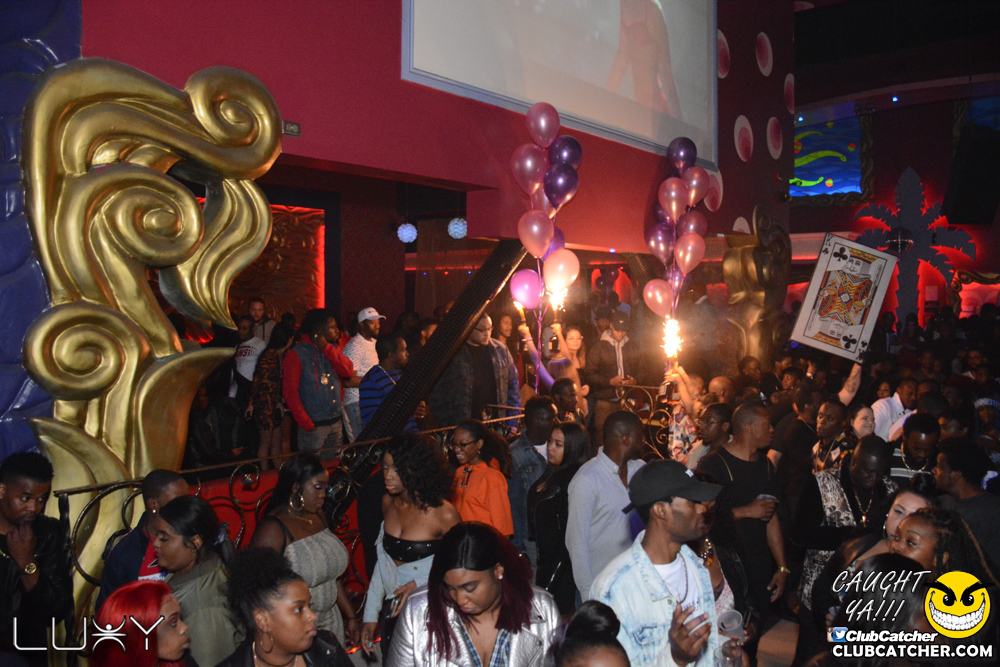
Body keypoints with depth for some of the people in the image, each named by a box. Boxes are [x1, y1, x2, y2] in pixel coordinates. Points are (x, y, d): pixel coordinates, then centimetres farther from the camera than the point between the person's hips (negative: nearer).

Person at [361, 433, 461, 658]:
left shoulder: (444, 514, -19)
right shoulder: (388, 502, -1)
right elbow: (383, 560, 9)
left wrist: (418, 584, -20)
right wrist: (370, 616, 9)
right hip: (390, 610, 6)